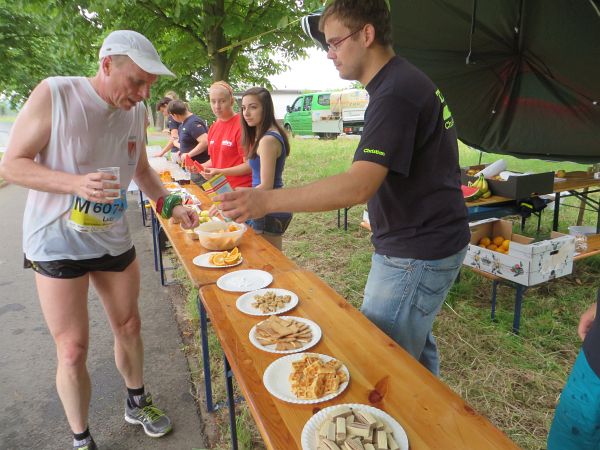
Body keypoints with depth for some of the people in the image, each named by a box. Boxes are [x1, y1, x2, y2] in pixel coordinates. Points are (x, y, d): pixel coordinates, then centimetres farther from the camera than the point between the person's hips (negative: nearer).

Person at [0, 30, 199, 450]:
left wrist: (170, 203, -5)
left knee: (129, 326, 17)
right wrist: (76, 183, -30)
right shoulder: (54, 94, -16)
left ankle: (137, 402, 42)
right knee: (73, 350, 2)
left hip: (114, 239, 5)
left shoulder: (136, 111, -1)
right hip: (58, 242, -4)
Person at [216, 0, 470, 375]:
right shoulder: (411, 81, 12)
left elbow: (359, 186, -32)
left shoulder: (394, 94, -21)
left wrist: (267, 200, -33)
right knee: (416, 345, 23)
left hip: (416, 255, -10)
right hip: (433, 243, 10)